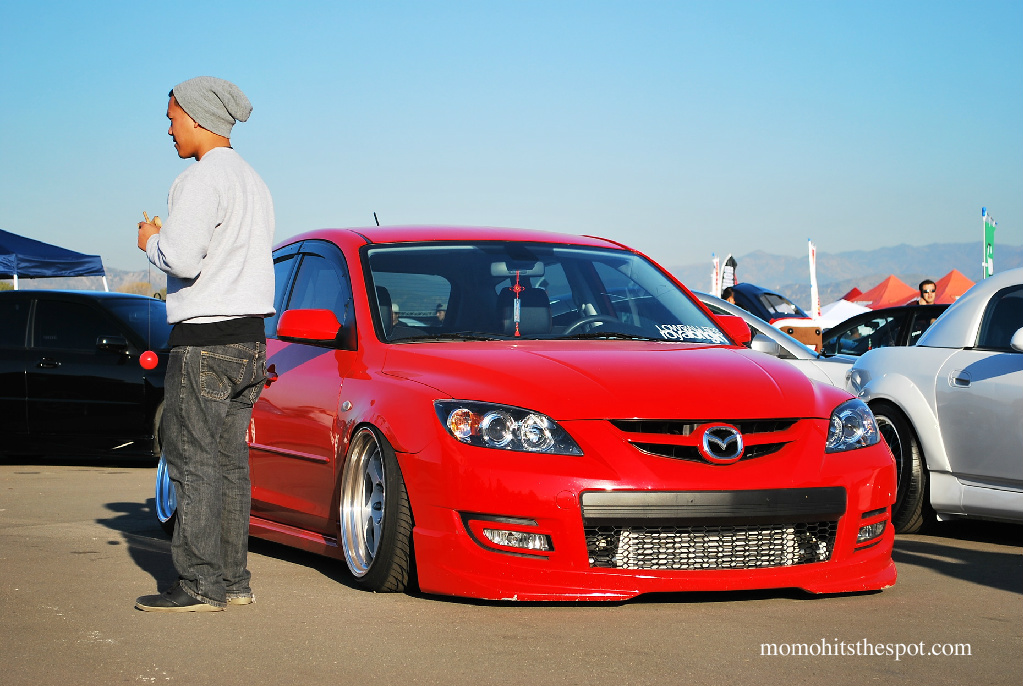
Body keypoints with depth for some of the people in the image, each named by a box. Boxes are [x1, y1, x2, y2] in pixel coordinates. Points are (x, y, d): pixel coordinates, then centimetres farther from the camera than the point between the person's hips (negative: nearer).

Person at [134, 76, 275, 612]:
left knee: (193, 460, -6)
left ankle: (200, 584, -6)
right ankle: (233, 579, 12)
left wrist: (152, 242, -1)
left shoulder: (202, 178, -13)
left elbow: (182, 260, -21)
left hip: (204, 337, -9)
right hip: (250, 336, 9)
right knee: (229, 462, 10)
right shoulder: (252, 180, 17)